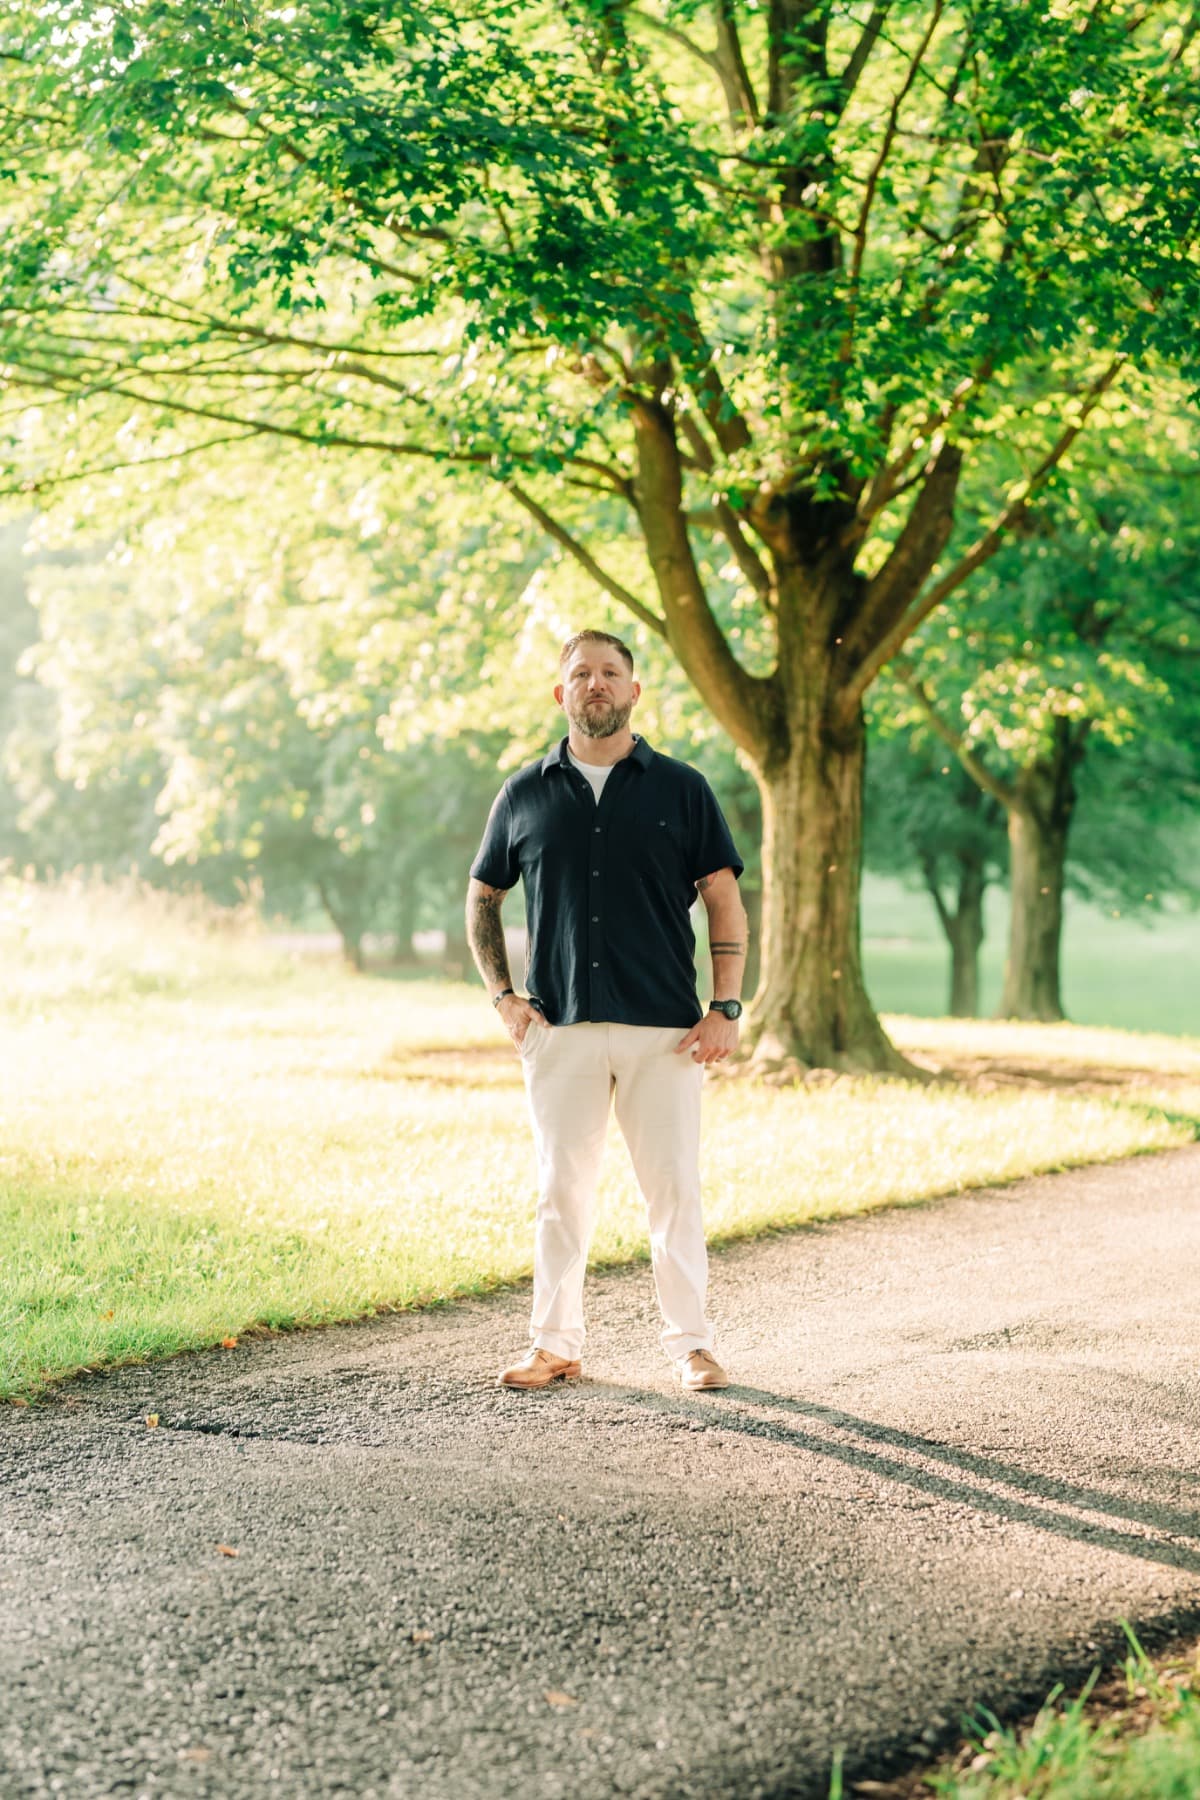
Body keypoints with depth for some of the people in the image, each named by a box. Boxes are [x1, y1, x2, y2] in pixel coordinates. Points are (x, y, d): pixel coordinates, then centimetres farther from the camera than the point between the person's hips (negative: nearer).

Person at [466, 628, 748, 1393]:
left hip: (665, 1029, -1)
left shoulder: (681, 788, 4)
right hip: (560, 1029, 1)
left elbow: (726, 902, 4)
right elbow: (482, 898, 18)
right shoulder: (526, 794, 9)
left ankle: (691, 1344, 12)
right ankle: (556, 1345, 14)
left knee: (675, 1188, 2)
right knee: (562, 1192, 5)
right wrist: (502, 994, 6)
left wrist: (726, 1008, -5)